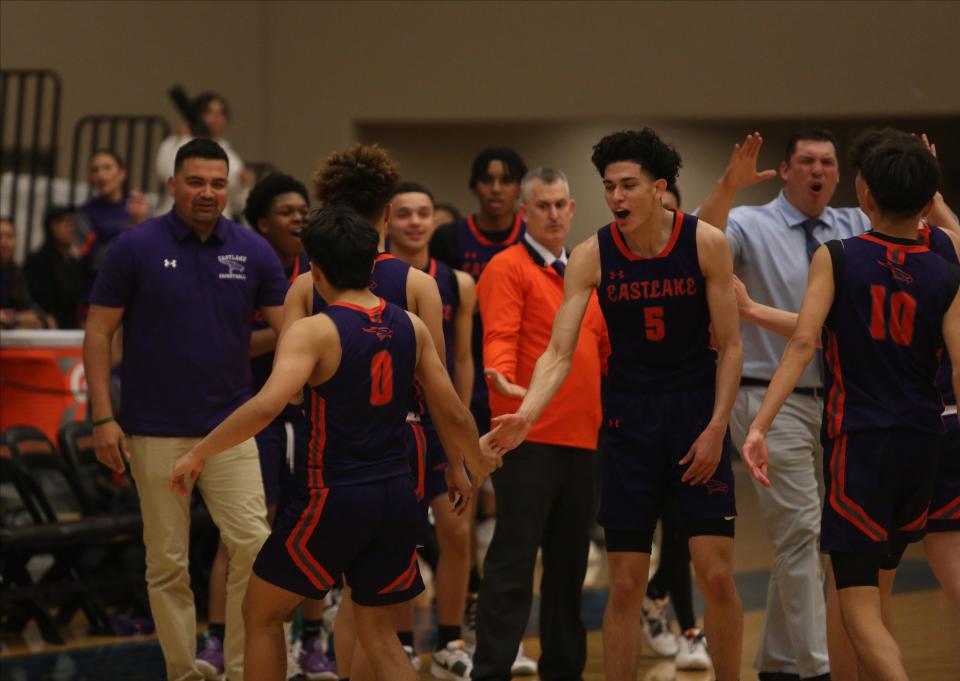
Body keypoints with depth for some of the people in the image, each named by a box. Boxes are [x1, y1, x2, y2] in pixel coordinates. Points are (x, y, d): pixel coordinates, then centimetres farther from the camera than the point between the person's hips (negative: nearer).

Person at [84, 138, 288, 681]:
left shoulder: (253, 251, 2)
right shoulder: (137, 247, -4)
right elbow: (99, 332, -1)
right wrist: (103, 417, -8)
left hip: (229, 427, 2)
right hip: (155, 433, -2)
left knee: (254, 546, -8)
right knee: (168, 563, 3)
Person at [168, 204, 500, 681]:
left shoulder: (313, 332, -12)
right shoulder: (410, 327, 5)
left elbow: (266, 405, -26)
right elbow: (453, 414, 9)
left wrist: (198, 454, -16)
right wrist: (478, 461, 28)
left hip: (335, 497, -5)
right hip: (397, 495, 6)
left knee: (261, 611, 14)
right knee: (378, 633, 17)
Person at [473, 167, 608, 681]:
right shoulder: (508, 268, -5)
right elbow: (499, 336, -18)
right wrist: (504, 378, -35)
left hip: (582, 437, 7)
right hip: (530, 438, -7)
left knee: (569, 560, 12)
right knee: (513, 557, -7)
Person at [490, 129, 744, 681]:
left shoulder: (706, 244, -8)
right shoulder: (592, 257, -7)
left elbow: (730, 345, -3)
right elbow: (559, 352, -11)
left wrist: (716, 429, -10)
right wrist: (527, 414, -28)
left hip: (698, 412, -1)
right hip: (630, 418, 1)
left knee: (717, 574, -4)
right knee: (626, 584, 2)